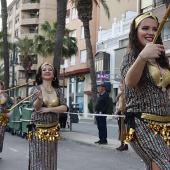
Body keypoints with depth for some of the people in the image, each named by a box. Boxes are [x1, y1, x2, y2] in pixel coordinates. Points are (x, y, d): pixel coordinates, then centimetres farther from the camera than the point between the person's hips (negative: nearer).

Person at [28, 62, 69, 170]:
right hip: (38, 130, -3)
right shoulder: (36, 89, -3)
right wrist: (39, 98, -37)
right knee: (38, 161, -1)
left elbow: (64, 108, -2)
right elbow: (37, 108, -16)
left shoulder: (58, 90, 6)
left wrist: (48, 109, -13)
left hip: (53, 130, 3)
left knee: (51, 161, 9)